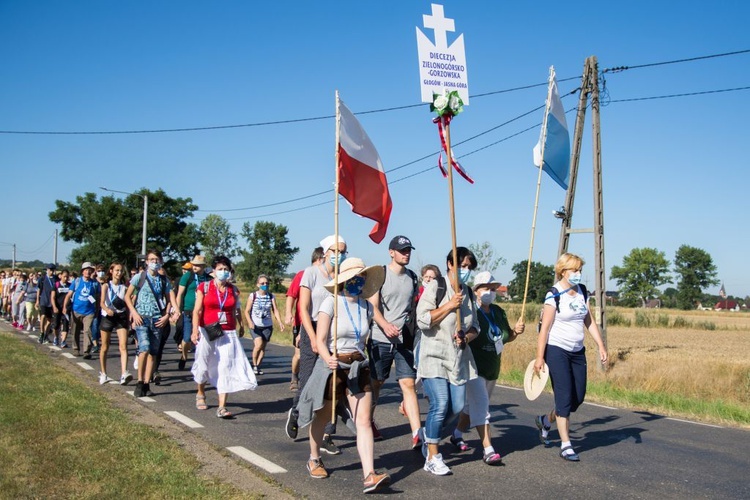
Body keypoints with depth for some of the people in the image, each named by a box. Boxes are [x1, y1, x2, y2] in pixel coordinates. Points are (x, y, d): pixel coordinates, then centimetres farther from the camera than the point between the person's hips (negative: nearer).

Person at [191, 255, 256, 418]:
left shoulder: (233, 290, 8)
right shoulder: (204, 287, -1)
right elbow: (197, 310, -7)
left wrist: (240, 325, 27)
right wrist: (195, 329, -18)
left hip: (228, 333, 2)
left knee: (226, 367, -8)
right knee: (204, 364, 10)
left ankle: (222, 407, -9)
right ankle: (200, 394, 39)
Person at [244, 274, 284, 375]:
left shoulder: (271, 296, 4)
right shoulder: (253, 296, -2)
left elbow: (275, 310, -1)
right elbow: (247, 311, -1)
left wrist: (280, 322, -16)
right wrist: (250, 322, -18)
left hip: (267, 326, 3)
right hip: (255, 325, -3)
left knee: (263, 347, 6)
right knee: (259, 344, -20)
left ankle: (258, 366, 21)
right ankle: (254, 365, -1)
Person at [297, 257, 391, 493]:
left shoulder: (366, 307, 4)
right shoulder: (331, 303, -13)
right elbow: (320, 341, -18)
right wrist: (328, 359, -34)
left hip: (358, 366, 4)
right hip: (332, 366, -4)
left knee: (364, 421, -8)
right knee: (322, 418, 16)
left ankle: (370, 476, -13)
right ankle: (314, 459, 41)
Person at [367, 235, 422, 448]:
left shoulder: (413, 278, 12)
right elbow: (373, 306, -12)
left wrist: (413, 334, 16)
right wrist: (386, 325, -29)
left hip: (405, 341, 3)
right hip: (380, 339, -3)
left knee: (408, 384, -6)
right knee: (376, 383, 9)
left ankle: (417, 434, -12)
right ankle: (367, 421, 31)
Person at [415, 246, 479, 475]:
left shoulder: (468, 293, 13)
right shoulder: (436, 287, -6)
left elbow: (475, 327, 18)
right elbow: (422, 319, -14)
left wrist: (467, 337, -4)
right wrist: (449, 305, -16)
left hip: (458, 358, 6)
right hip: (434, 356, -6)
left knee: (457, 407, 2)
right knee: (440, 404, -14)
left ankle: (430, 440, 27)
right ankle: (432, 458, 0)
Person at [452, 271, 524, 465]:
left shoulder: (498, 312, 10)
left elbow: (506, 337, 20)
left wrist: (516, 331, 1)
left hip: (492, 368, 8)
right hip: (474, 368, -8)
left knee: (473, 405, 19)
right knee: (480, 406, -12)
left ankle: (457, 434, 38)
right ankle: (488, 450, -11)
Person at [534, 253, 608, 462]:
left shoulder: (582, 291, 6)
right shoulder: (554, 295, -13)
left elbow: (590, 321, 11)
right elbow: (545, 327, -14)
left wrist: (601, 346, 4)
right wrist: (539, 357, -16)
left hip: (577, 351, 7)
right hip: (557, 350, -7)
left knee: (578, 397, 9)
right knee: (565, 397, -5)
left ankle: (546, 420, 32)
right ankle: (565, 445, 5)